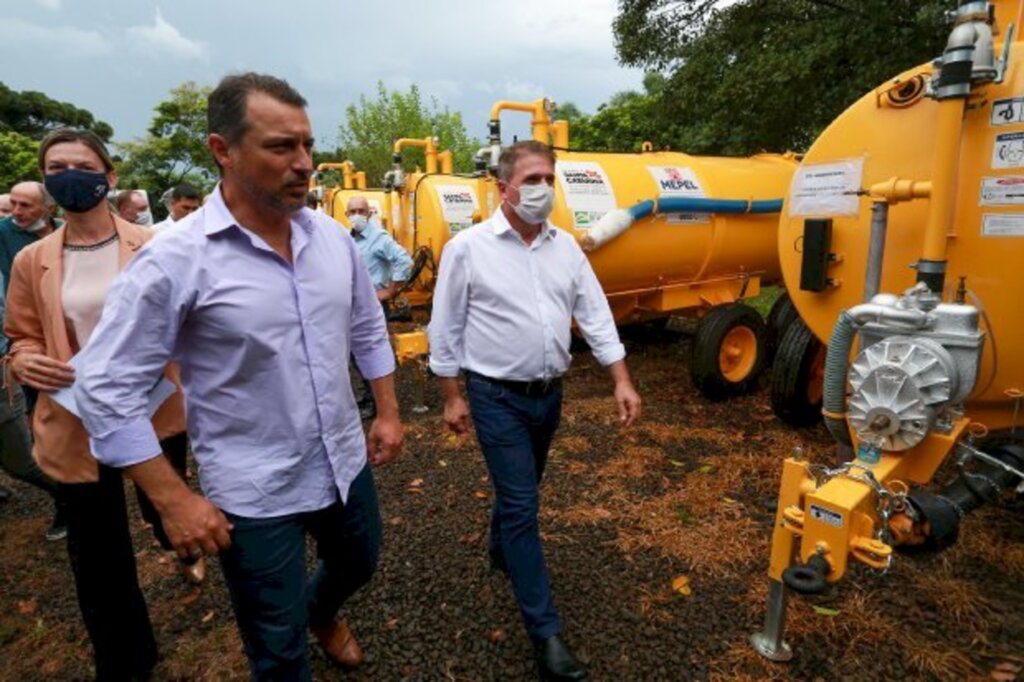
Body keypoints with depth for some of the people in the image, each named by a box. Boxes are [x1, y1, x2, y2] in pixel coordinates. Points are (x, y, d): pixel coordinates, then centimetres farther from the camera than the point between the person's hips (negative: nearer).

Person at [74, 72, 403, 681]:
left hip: (347, 466, 5)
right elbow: (107, 389, -13)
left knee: (357, 567, 30)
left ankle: (320, 611, 64)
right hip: (254, 496, -5)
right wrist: (175, 501, -13)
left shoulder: (333, 237, -3)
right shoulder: (174, 262, -19)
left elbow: (369, 330, 9)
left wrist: (388, 413, 8)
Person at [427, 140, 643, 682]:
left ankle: (502, 551, 53)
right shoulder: (468, 248, -11)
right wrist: (452, 396, -5)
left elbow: (595, 316, 3)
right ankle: (545, 631, 10)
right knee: (522, 505, -2)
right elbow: (446, 330, -6)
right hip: (498, 397, -5)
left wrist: (621, 380, -3)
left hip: (549, 394, 6)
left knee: (521, 490, 23)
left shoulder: (565, 246, 4)